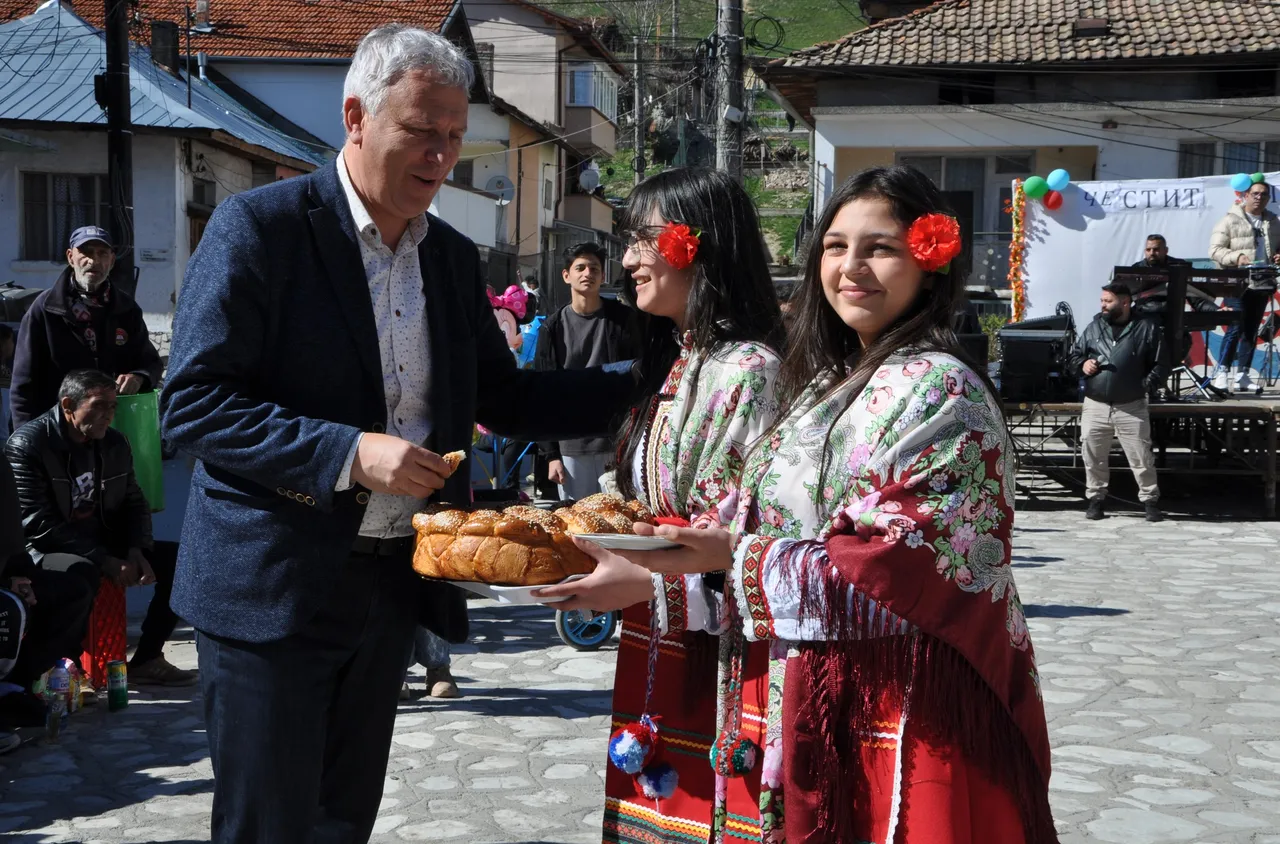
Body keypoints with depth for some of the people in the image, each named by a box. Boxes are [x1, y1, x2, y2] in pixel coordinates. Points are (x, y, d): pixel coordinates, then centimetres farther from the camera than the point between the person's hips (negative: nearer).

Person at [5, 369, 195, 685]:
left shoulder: (114, 443, 5)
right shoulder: (27, 445, -14)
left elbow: (134, 503, 13)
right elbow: (38, 524, -21)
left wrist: (136, 551, -9)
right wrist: (104, 561, -26)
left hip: (104, 547, 7)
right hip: (43, 551, -7)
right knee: (81, 574, -40)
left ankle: (145, 660, 2)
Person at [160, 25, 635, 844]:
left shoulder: (453, 255, 9)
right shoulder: (259, 227, -11)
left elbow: (501, 397, 15)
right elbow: (191, 403, -15)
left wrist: (645, 383, 3)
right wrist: (348, 454, -24)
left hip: (394, 585, 6)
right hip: (274, 588, -6)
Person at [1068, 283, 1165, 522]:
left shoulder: (1147, 328, 0)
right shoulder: (1094, 327, 11)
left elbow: (1160, 365, 1)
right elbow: (1074, 356, 18)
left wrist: (1146, 384, -13)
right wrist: (1082, 364, -4)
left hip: (1132, 408, -3)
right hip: (1095, 406, 3)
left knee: (1141, 457, 0)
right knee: (1093, 456, 6)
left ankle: (1150, 501, 13)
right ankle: (1096, 499, 20)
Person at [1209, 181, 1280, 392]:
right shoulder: (1230, 220, -3)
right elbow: (1215, 250, -8)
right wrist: (1237, 257, -23)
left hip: (1262, 285, 5)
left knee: (1252, 330, 7)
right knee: (1236, 327, -9)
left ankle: (1242, 374, 11)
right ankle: (1222, 370, 0)